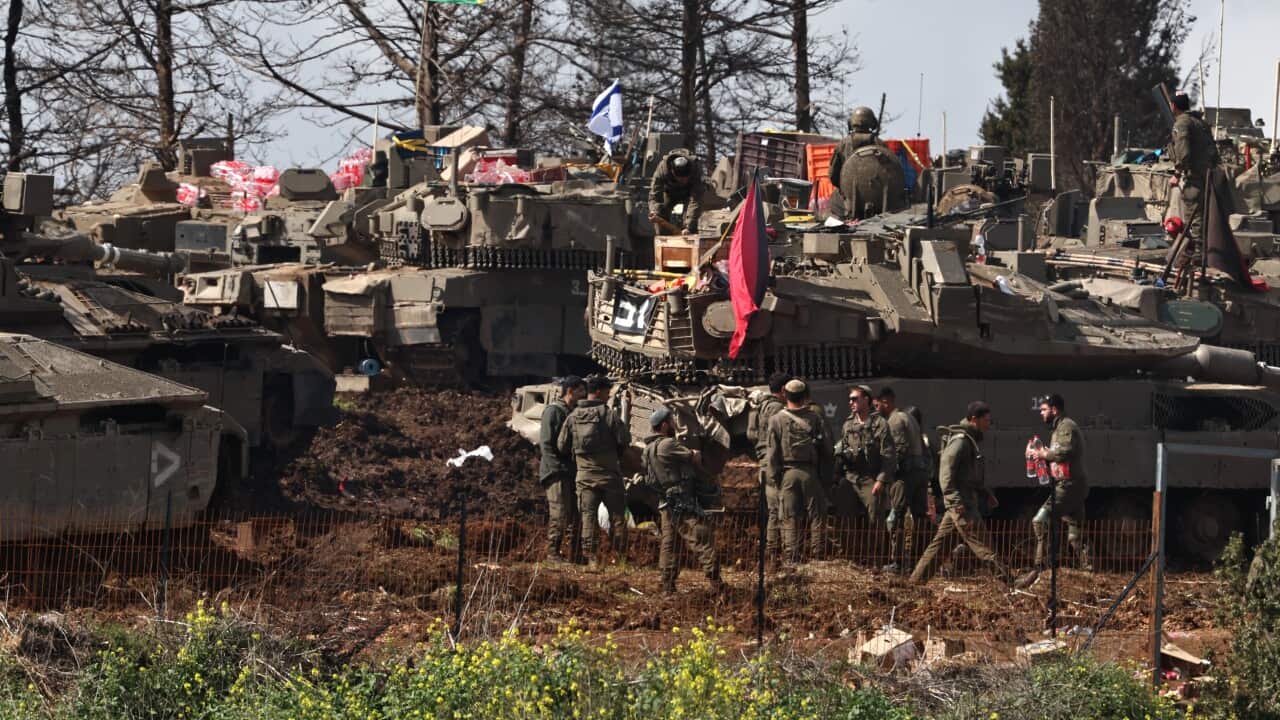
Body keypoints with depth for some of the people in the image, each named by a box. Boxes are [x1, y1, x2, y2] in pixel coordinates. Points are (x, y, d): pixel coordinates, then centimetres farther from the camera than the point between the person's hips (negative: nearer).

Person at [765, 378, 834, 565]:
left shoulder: (777, 420, 0)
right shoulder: (815, 419, 1)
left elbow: (772, 452, -1)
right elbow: (826, 450, 3)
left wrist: (774, 477, 4)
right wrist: (825, 476, 10)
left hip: (787, 473, 0)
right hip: (810, 473, 0)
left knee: (789, 520, 3)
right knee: (817, 517, 6)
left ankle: (791, 559, 1)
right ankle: (818, 557, 4)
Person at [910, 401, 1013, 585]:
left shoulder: (973, 440, 19)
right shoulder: (960, 440, -13)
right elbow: (946, 471, -19)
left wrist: (986, 493, 24)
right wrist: (955, 499, -25)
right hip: (961, 502, -10)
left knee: (941, 541, 11)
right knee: (980, 542, -8)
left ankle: (918, 578, 14)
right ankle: (1006, 578, -10)